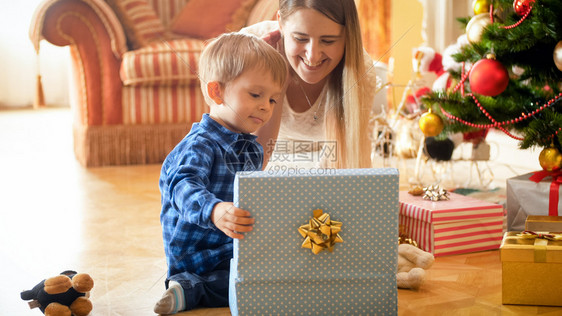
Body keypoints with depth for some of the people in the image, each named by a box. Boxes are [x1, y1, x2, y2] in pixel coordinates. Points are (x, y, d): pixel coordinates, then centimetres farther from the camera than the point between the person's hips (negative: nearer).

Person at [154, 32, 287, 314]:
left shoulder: (253, 150, 13)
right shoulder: (200, 145, -17)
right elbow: (183, 188, -36)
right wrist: (215, 212, -54)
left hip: (236, 252, 10)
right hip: (198, 257, -10)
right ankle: (192, 289, -15)